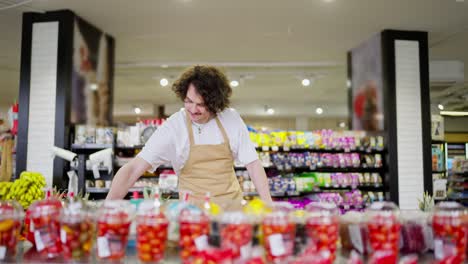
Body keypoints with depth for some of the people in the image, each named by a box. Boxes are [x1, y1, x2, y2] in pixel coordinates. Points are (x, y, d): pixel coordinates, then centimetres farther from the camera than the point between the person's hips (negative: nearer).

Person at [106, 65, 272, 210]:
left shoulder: (232, 119, -4)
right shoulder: (173, 127, -11)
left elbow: (253, 163, 1)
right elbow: (133, 169, -14)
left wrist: (268, 206, -7)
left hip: (232, 206, 0)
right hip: (194, 210, 1)